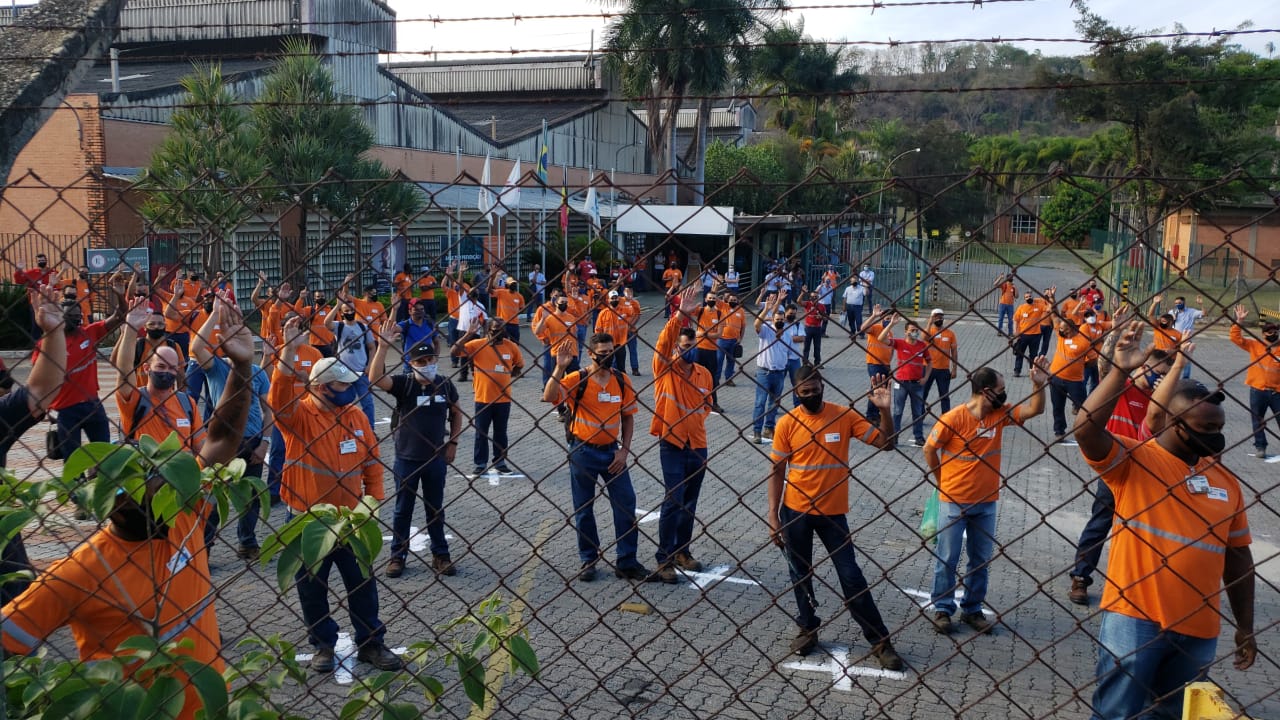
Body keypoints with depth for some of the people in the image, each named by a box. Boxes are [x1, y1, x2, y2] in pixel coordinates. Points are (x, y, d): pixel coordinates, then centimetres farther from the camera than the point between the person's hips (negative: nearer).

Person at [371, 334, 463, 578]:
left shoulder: (445, 385, -3)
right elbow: (375, 378, -30)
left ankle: (441, 555, 25)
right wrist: (383, 347, -38)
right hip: (407, 458, -2)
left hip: (436, 459, 2)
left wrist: (453, 442, 6)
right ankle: (397, 556, 23)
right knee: (403, 510, 10)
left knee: (436, 509, 14)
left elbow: (456, 413, 13)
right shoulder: (404, 383, -12)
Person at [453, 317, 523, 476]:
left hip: (504, 398, 2)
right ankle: (480, 464, 14)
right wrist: (469, 333, -26)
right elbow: (455, 351, -19)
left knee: (501, 432, 13)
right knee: (481, 432, 5)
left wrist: (510, 378, 2)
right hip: (483, 397, -2)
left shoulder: (512, 347, -1)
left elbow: (519, 365, 15)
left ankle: (500, 462, 24)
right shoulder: (477, 344, -8)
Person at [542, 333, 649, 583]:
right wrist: (560, 367, -30)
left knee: (626, 504, 0)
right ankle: (588, 560, 21)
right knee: (583, 509, 7)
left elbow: (628, 417, 7)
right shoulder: (577, 379, -9)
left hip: (612, 451, 3)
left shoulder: (622, 381, 1)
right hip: (583, 451, -2)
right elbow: (549, 397, -25)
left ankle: (627, 562, 9)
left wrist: (624, 450, -1)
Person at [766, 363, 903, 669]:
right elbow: (777, 471, -2)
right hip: (795, 510, 1)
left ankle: (880, 641, 11)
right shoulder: (787, 423, -6)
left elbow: (885, 443, -6)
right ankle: (808, 629, 31)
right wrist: (773, 515, -5)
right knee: (800, 573, 12)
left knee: (851, 576, 2)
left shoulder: (845, 416, -5)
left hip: (832, 511, -1)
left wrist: (884, 410, -21)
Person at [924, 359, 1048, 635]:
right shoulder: (953, 418, -17)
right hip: (954, 501, -5)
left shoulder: (1000, 414, -2)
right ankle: (942, 609, 18)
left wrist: (1039, 383, -21)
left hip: (986, 502, 5)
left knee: (982, 559, 12)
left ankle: (972, 609, 25)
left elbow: (1034, 409, -5)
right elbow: (929, 449, -6)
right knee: (947, 558, 5)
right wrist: (942, 483, 1)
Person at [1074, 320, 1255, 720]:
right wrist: (1120, 371, -26)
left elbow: (1237, 555, 13)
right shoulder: (1133, 460, -7)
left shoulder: (1224, 478, 7)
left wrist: (1245, 626, 14)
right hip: (1134, 617, -5)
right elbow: (1085, 429, -26)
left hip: (1199, 626, 5)